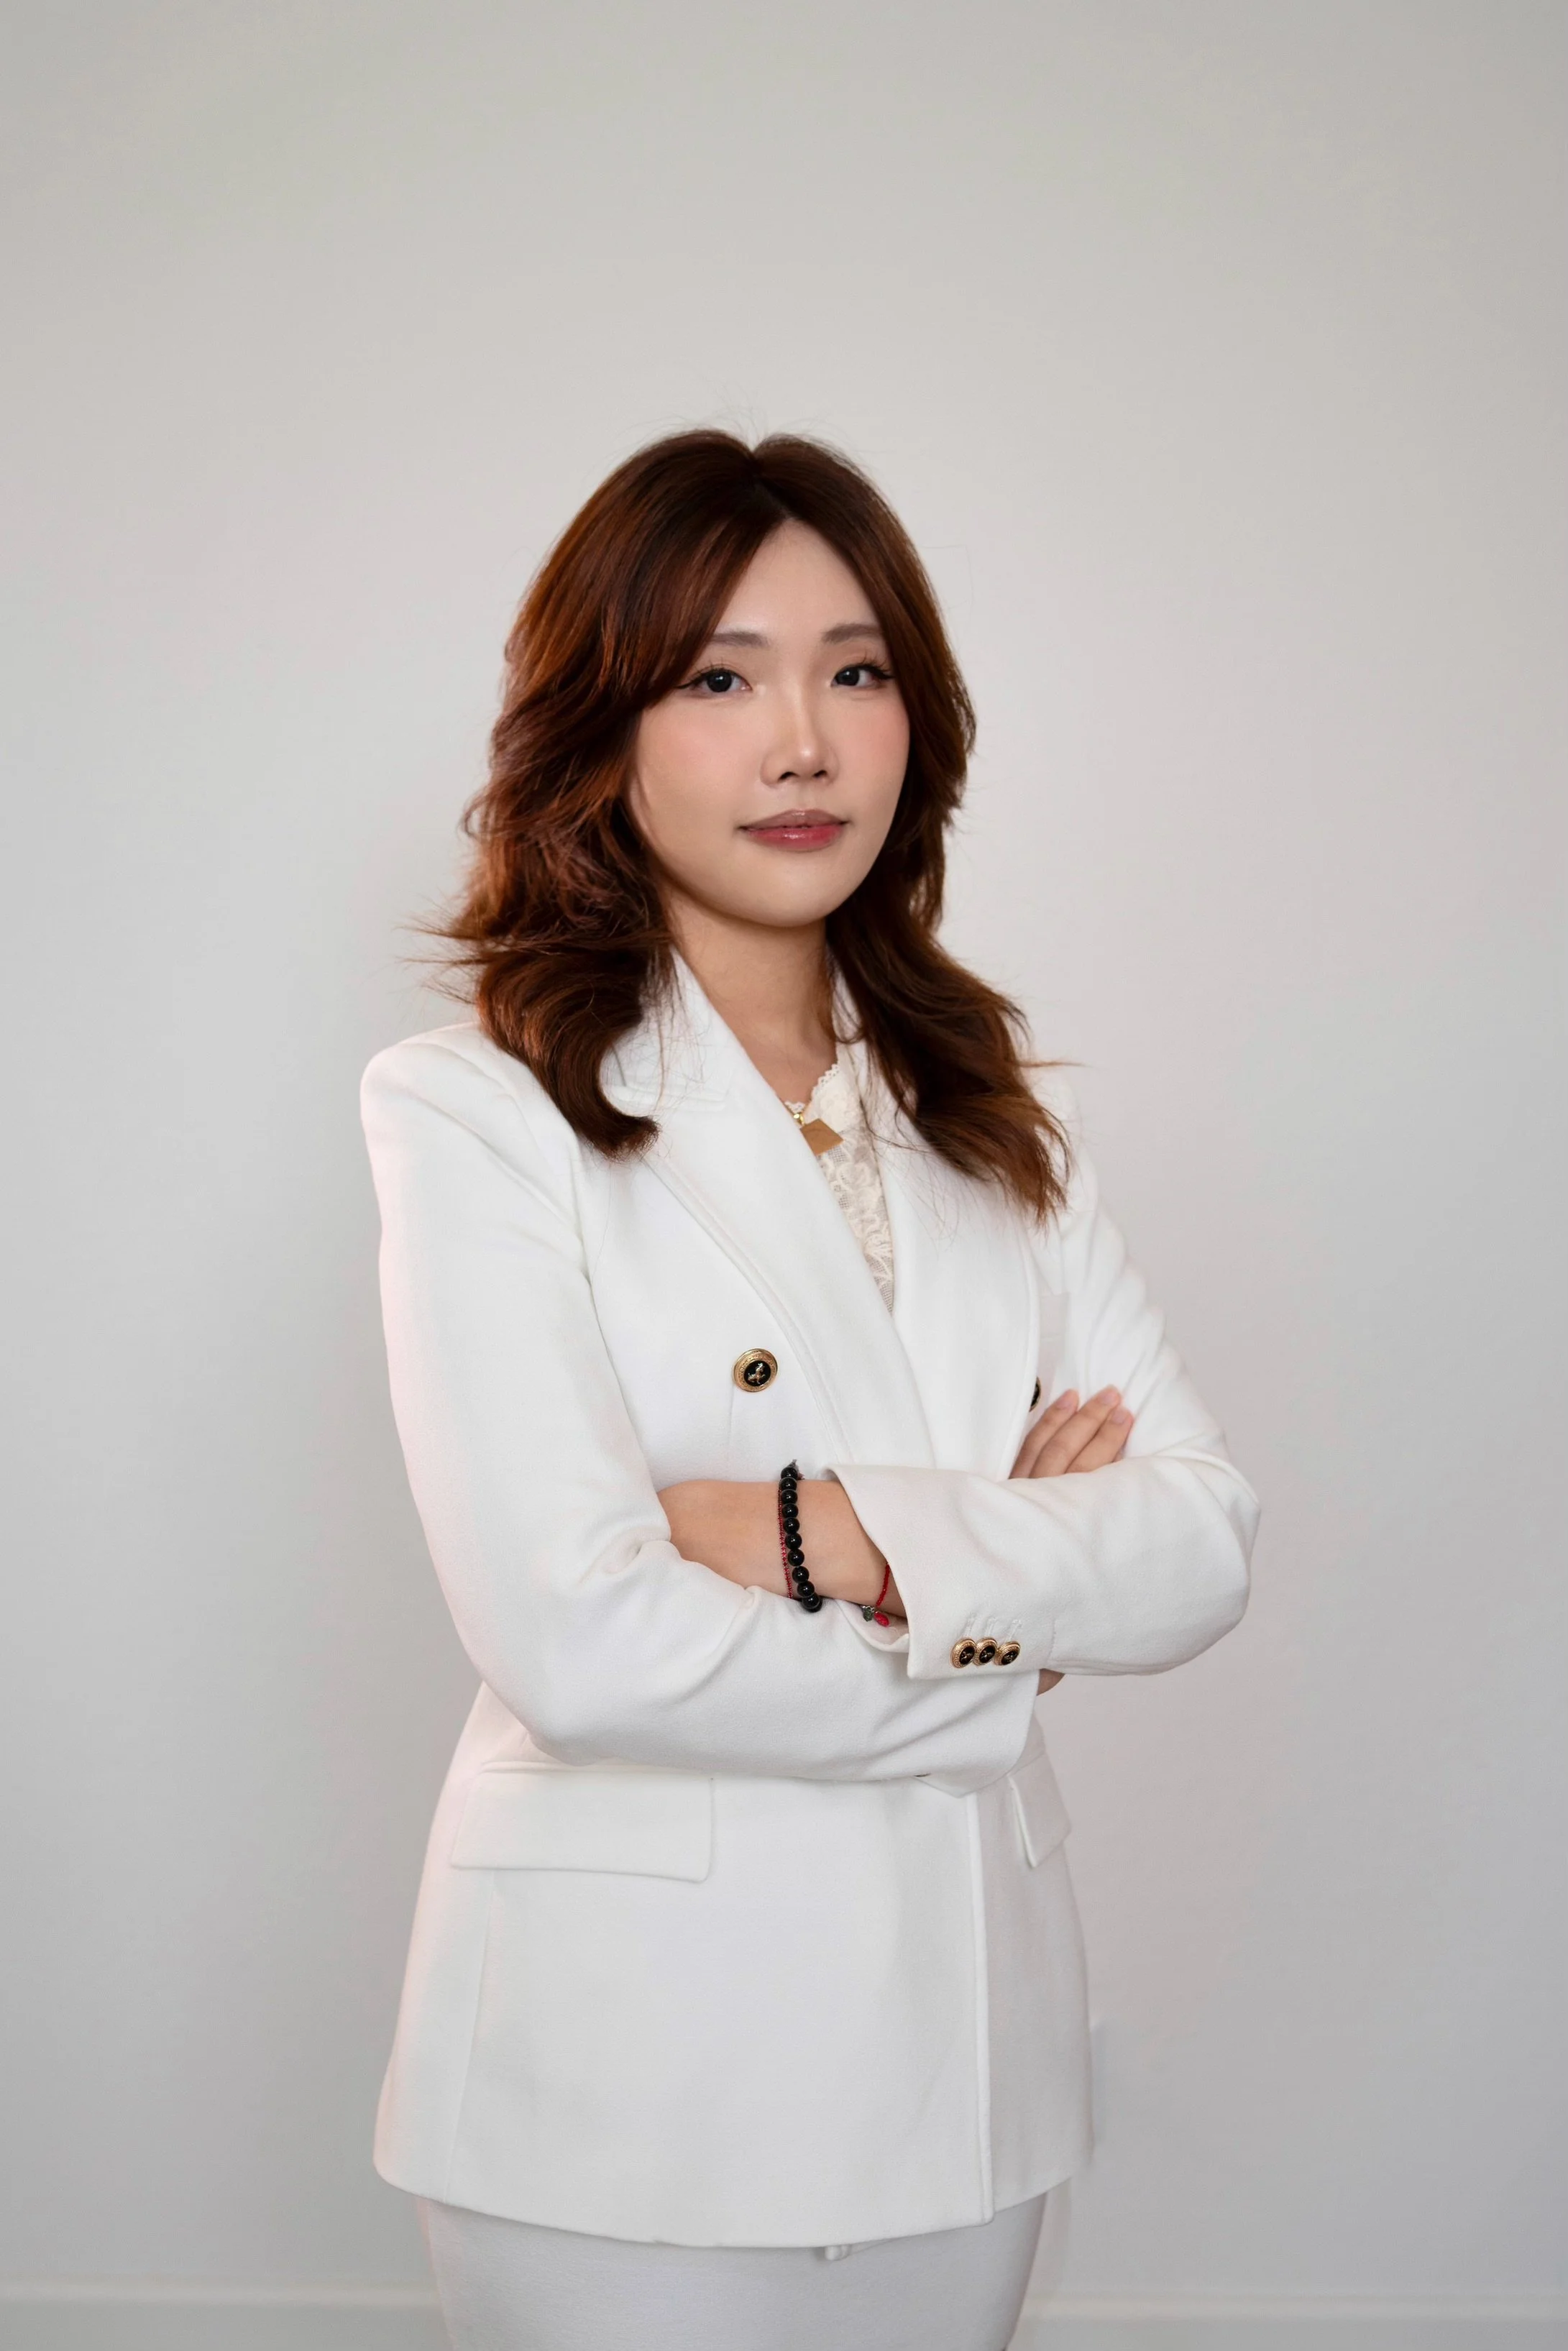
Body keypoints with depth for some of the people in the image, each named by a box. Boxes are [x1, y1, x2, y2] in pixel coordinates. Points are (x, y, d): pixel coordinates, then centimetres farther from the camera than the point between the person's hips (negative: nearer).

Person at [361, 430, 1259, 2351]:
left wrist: (836, 1534, -17)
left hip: (964, 2045, 5)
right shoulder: (477, 1110, -10)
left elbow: (1202, 1542, -2)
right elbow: (578, 1642, -20)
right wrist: (1014, 1600, -9)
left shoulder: (987, 1112, 8)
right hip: (633, 2080, -5)